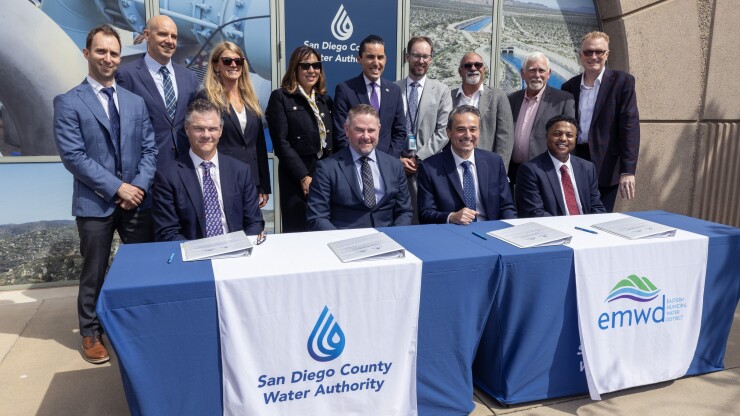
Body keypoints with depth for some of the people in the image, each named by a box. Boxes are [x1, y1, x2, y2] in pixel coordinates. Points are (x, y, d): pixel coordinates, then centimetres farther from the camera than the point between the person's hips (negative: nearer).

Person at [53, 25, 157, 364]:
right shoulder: (68, 103, -3)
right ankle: (91, 333, 26)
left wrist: (139, 186, -9)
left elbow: (149, 149, 6)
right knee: (94, 273, 9)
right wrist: (116, 187, -15)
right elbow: (73, 156, -11)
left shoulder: (136, 102, 11)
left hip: (137, 200, 3)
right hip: (95, 203, -3)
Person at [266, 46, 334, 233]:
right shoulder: (280, 97, -1)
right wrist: (303, 177, -14)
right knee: (298, 232, 0)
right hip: (296, 177, -5)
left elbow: (331, 140, 14)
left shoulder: (325, 99, 15)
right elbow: (281, 142, -9)